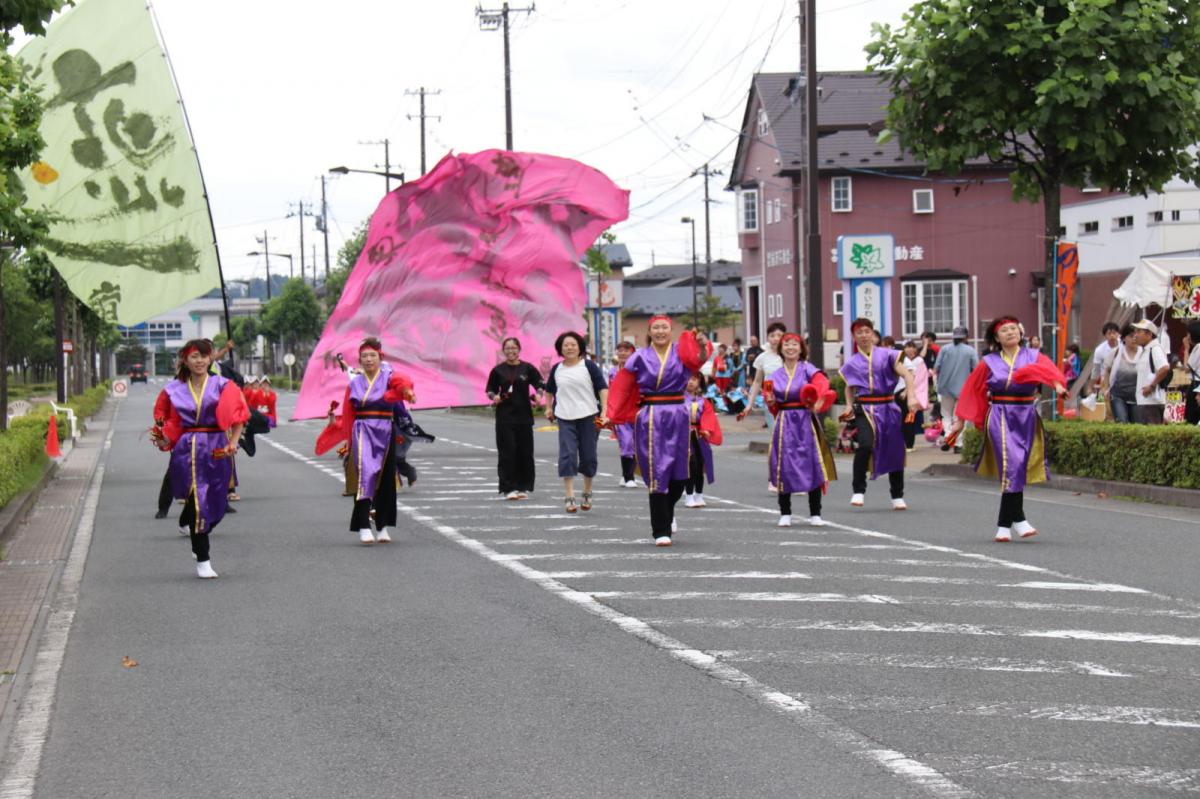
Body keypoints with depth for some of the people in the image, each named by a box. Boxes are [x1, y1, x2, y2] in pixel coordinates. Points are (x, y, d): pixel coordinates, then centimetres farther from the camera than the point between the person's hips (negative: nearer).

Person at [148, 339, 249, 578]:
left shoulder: (222, 386, 3)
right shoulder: (175, 390, 8)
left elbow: (238, 416, 2)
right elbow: (171, 422, 13)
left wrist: (232, 442, -8)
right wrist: (163, 441, -5)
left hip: (217, 448, 1)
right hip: (187, 449, -1)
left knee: (215, 501, 8)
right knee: (197, 499, -11)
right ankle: (202, 561, -7)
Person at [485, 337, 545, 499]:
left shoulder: (528, 368, 3)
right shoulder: (498, 370, 5)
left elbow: (540, 384, 4)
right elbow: (490, 389, 12)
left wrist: (539, 394, -16)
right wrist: (494, 397, -8)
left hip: (524, 415, 1)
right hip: (504, 417, -1)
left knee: (525, 452, 4)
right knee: (507, 452, -6)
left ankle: (523, 487, 14)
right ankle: (508, 488, -3)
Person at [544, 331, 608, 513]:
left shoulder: (589, 366, 0)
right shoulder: (556, 369, 8)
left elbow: (603, 388, -4)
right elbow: (549, 390, 25)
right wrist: (548, 408, 18)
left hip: (588, 416, -1)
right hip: (565, 418, 1)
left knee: (588, 457, 5)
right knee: (567, 456, -10)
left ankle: (587, 494, 24)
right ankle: (569, 497, -11)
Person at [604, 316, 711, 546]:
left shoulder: (682, 353, 2)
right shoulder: (640, 357, 2)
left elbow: (699, 359, -20)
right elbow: (622, 388, 3)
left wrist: (703, 346, -42)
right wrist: (610, 415, -5)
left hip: (677, 417, 1)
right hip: (650, 417, -1)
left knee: (678, 474, 10)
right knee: (657, 474, -4)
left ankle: (667, 514, 40)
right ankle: (661, 531, 1)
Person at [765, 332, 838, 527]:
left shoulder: (808, 369, -1)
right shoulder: (776, 375, 10)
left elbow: (822, 384, -19)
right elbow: (774, 406, 15)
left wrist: (819, 400, -36)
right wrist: (771, 402, -7)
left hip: (806, 423, -3)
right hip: (784, 425, 3)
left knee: (811, 466, -2)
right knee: (784, 467, 1)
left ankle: (815, 514, 6)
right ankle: (785, 514, 11)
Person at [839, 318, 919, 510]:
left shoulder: (886, 355, 2)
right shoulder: (852, 363, 9)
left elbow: (906, 374, -7)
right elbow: (849, 388, 23)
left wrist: (911, 397, -21)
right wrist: (849, 406, 5)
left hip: (887, 408, 0)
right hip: (864, 410, 0)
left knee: (895, 451, 5)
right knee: (865, 445, -24)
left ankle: (898, 497, 20)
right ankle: (858, 491, -13)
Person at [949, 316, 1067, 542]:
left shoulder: (1033, 357, 6)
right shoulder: (989, 363, 6)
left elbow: (1049, 369, -13)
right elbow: (971, 390, 12)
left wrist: (1058, 384, -36)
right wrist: (960, 421, 12)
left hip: (1026, 418, 2)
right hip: (1000, 418, -2)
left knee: (1017, 469, 4)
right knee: (1011, 465, -15)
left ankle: (1004, 524, 14)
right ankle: (1018, 519, -13)